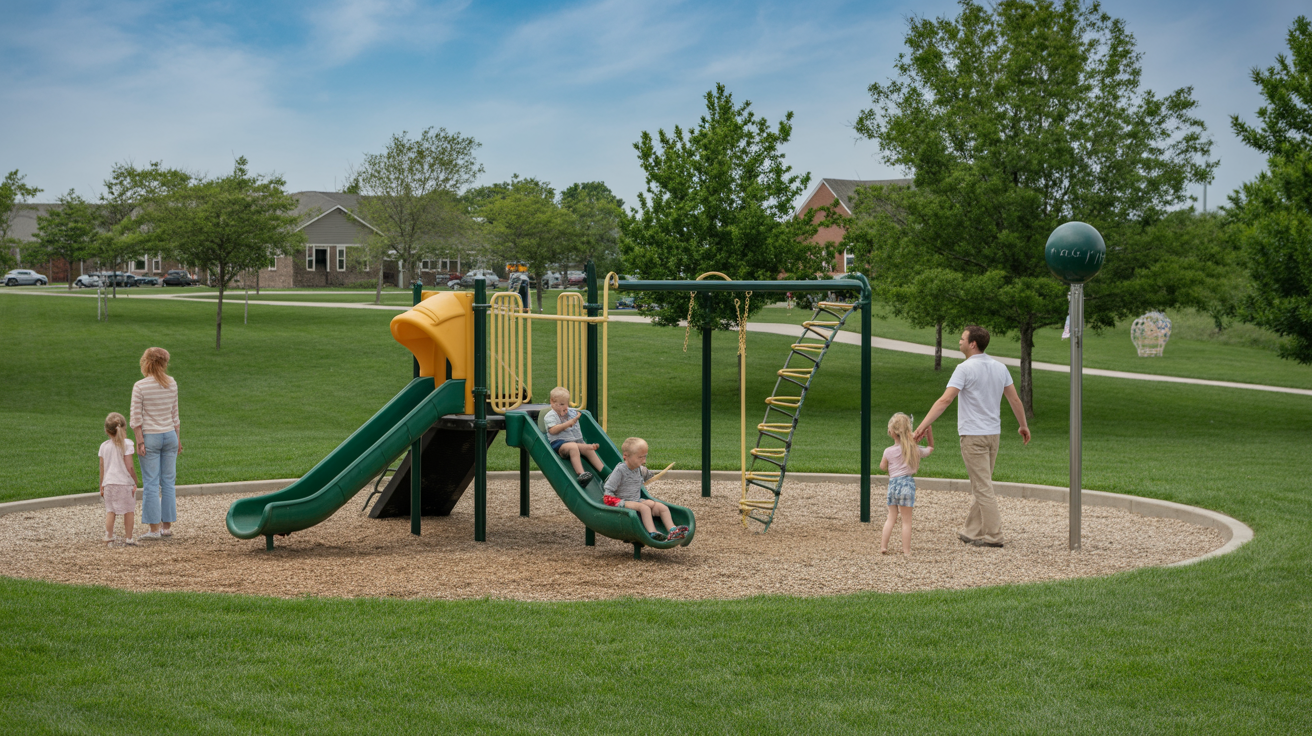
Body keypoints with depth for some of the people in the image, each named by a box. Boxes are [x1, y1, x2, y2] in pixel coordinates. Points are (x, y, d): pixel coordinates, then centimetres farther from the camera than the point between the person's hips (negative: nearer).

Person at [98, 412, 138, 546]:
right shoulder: (126, 444, -6)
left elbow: (102, 468, 10)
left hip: (109, 483, 3)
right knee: (128, 511, 6)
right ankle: (128, 538, 8)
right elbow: (129, 466, -10)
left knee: (110, 511, 7)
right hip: (125, 482, -3)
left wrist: (102, 485, 17)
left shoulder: (104, 446, 6)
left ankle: (109, 538, -1)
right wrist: (135, 482, -2)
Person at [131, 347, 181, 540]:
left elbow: (136, 417, -11)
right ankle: (167, 526, 14)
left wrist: (139, 441, -7)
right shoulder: (172, 384, 2)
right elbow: (174, 414, 10)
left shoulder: (140, 386, -9)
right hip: (170, 436, 4)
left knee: (151, 484, 1)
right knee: (168, 482, 10)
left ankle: (154, 529, 2)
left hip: (150, 437, -4)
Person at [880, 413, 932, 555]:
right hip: (908, 483, -1)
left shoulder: (889, 451, -3)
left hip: (893, 484, 1)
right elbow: (930, 448, 20)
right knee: (906, 520, 4)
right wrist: (929, 431, 14)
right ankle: (906, 550, 5)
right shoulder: (916, 450, 0)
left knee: (891, 517, 14)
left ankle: (883, 546, 10)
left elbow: (882, 467, 13)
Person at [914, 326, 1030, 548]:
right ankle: (973, 532, 20)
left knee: (983, 487, -3)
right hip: (993, 434, 7)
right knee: (979, 486, 15)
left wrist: (923, 426, -23)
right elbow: (1015, 400, 12)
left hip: (973, 436, -7)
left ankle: (993, 535, -2)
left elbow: (945, 400, -21)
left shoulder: (965, 369, -14)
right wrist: (1023, 425, 25)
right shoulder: (1000, 368, 7)